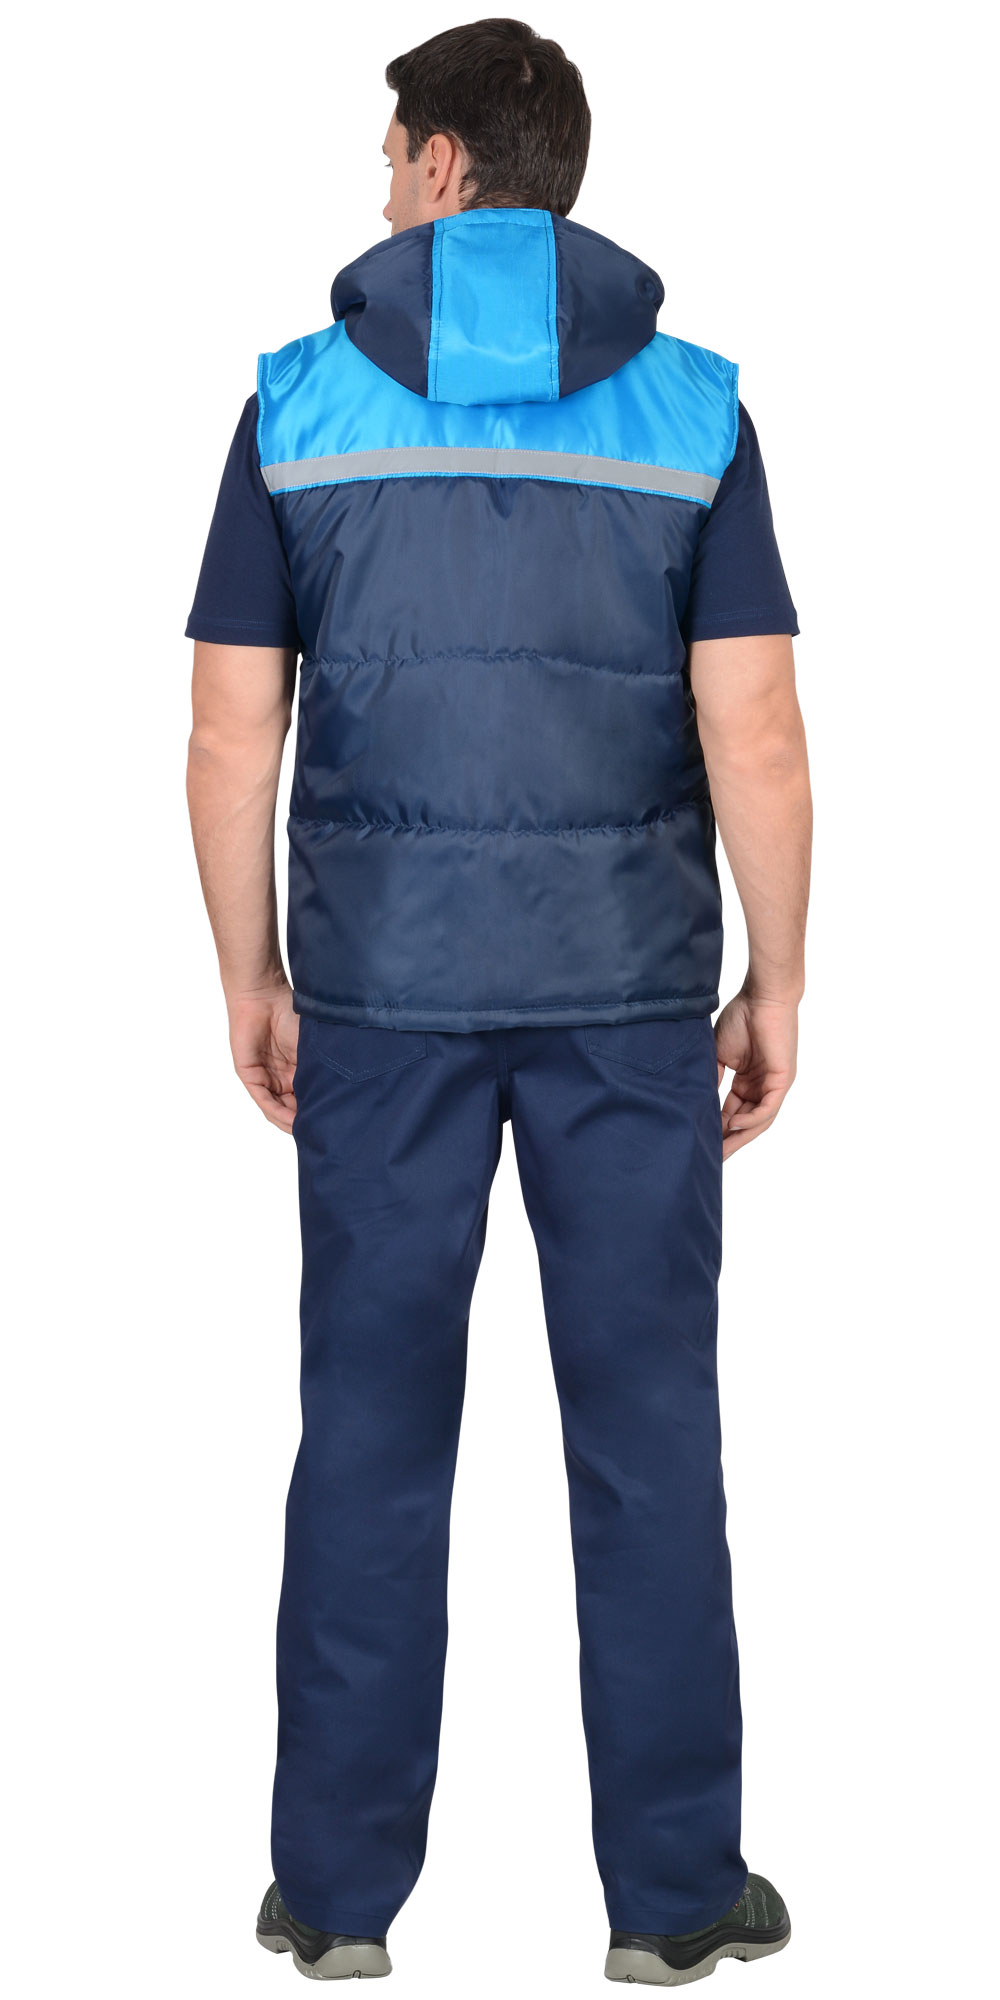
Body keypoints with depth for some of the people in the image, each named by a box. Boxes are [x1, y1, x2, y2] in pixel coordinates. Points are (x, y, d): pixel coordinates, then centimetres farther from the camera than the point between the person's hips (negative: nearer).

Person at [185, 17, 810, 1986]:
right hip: (630, 992, 0)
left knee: (373, 1433, 8)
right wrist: (779, 984, 4)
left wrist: (251, 980, 8)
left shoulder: (302, 402, -1)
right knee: (649, 1434, 6)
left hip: (383, 990, 0)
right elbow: (754, 737, -6)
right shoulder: (689, 407, -1)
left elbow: (232, 735, -2)